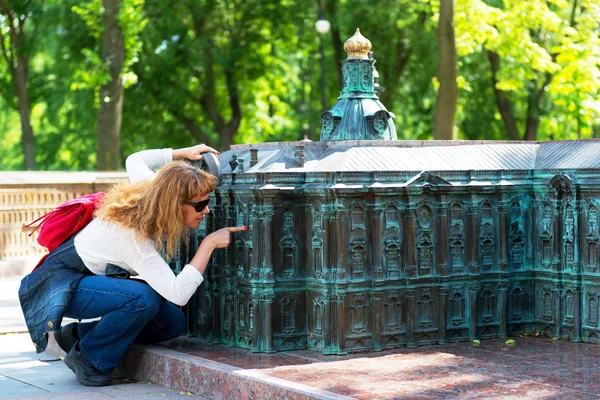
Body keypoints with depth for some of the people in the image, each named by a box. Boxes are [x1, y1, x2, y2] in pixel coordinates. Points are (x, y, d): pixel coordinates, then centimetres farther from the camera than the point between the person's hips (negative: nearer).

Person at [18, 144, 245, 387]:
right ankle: (88, 360, -12)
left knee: (172, 322, -5)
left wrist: (182, 153, 12)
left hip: (94, 277, 9)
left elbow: (134, 160, 13)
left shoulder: (150, 191, -11)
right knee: (144, 299, -35)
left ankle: (77, 334, 9)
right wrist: (209, 244, -37)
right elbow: (178, 294, -42)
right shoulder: (134, 236, -35)